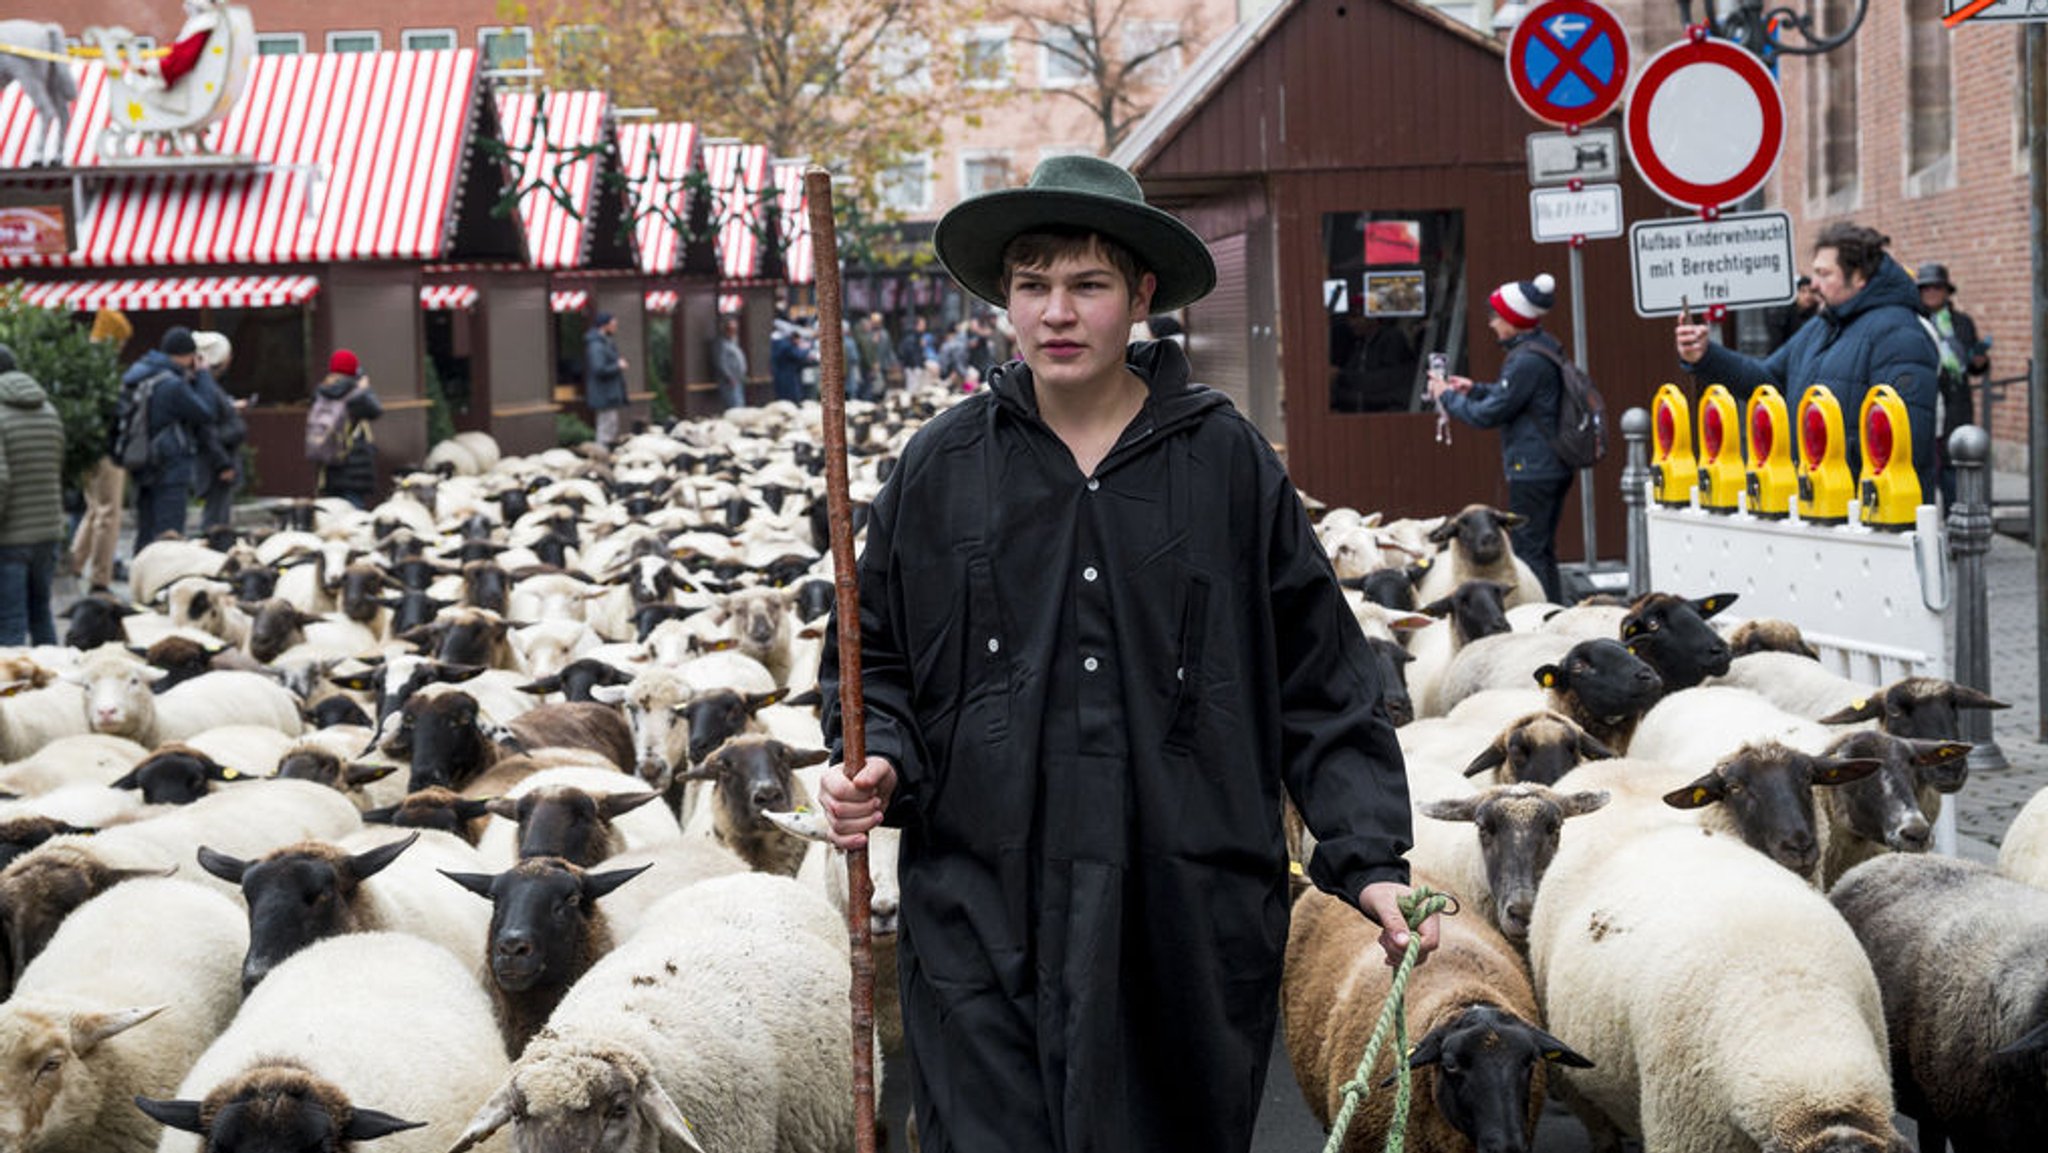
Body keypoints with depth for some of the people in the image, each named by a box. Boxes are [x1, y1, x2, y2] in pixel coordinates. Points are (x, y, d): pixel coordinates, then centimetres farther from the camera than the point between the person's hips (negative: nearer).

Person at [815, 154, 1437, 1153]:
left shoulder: (1227, 462, 4)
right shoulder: (941, 468, 6)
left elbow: (1321, 685, 6)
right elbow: (875, 660, 15)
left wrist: (1371, 861, -2)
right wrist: (877, 764, -5)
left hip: (1191, 926, 0)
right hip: (986, 922, 0)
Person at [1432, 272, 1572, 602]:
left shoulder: (1526, 361, -19)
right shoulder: (1546, 348, 11)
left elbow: (1489, 414, -16)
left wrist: (1447, 397, -2)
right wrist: (1475, 389, 23)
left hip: (1531, 471, -10)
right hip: (1555, 468, 10)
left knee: (1528, 551, -6)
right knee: (1544, 551, 16)